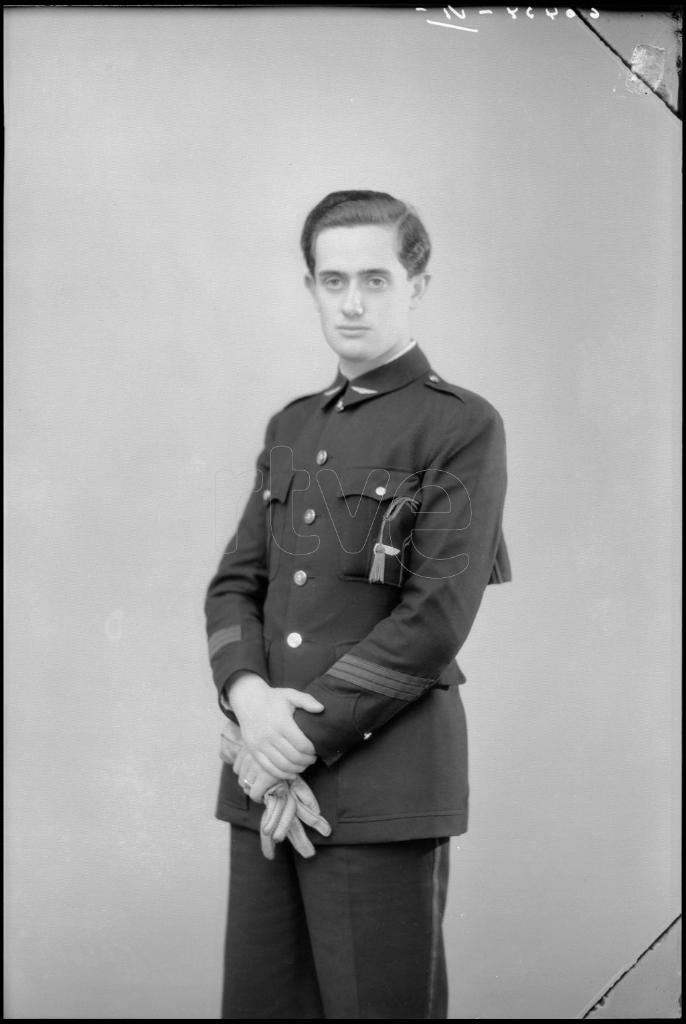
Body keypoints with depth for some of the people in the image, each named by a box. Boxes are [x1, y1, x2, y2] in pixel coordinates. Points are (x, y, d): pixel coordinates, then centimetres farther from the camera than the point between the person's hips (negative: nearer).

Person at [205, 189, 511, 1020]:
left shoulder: (461, 427, -4)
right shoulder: (289, 429, 17)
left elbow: (436, 618, -12)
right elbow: (235, 582, 12)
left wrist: (309, 733, -13)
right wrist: (248, 694, -8)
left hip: (384, 779, -5)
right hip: (266, 775, 6)